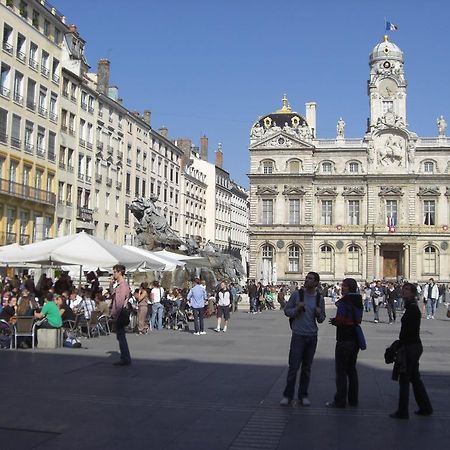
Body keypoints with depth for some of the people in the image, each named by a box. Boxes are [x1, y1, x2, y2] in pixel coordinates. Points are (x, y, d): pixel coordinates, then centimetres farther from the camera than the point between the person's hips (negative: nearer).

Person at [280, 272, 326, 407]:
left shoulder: (320, 298, 4)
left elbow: (321, 320, 11)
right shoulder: (297, 294, -3)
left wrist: (319, 314, -11)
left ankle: (303, 396, 19)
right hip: (298, 335, -3)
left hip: (312, 336, 3)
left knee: (307, 368, 9)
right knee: (294, 366, -4)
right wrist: (296, 309, -16)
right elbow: (286, 310, 3)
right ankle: (287, 395, 7)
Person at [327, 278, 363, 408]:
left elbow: (341, 320, -24)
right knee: (351, 369, 16)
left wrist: (334, 321, -3)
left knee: (341, 370, -2)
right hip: (355, 339, 8)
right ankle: (353, 400, 20)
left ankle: (340, 401, 2)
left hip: (344, 340, -8)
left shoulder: (344, 302, -16)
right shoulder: (358, 302, 11)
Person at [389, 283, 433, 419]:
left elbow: (408, 330, -22)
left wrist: (400, 347, -19)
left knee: (404, 378, -2)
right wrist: (400, 345, 18)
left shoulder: (412, 309, -17)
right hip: (415, 346, 10)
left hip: (410, 347, -10)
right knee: (415, 377, 17)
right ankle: (426, 408, 25)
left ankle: (402, 411, 5)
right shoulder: (411, 308, 13)